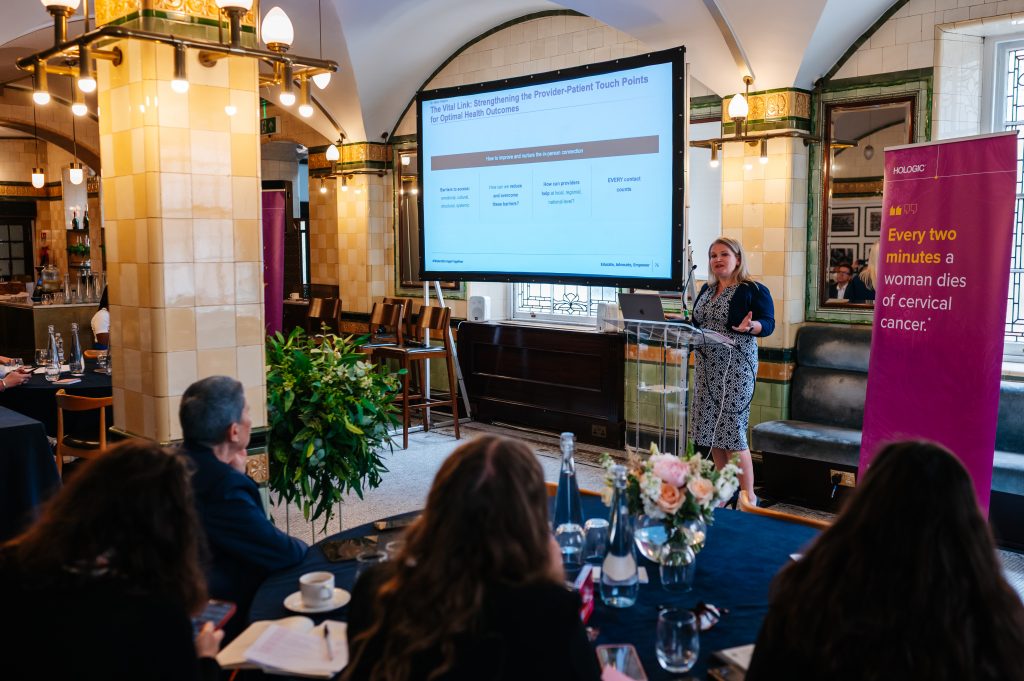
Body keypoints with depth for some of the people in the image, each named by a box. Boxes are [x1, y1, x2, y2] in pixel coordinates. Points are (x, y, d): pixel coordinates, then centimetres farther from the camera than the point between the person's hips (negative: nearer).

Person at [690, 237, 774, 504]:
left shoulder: (753, 290, -4)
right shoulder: (706, 290, 16)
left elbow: (768, 323, -11)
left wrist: (750, 326, -30)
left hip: (735, 367, -7)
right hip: (706, 367, 7)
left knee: (732, 430, -10)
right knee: (712, 429, 8)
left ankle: (748, 495, 0)